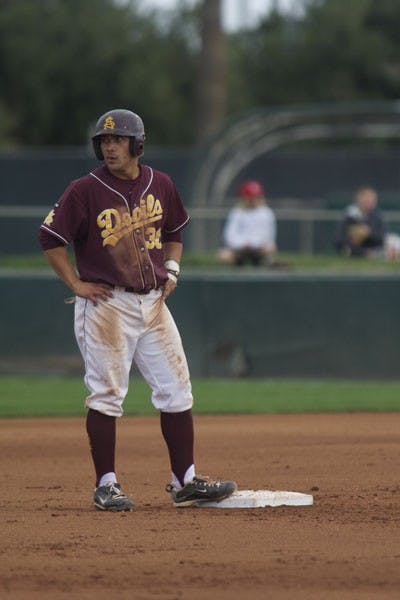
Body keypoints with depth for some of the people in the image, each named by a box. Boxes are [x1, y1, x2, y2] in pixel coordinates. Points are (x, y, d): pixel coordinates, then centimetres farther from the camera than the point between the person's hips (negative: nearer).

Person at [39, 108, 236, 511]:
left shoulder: (161, 186, 7)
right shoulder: (85, 191, -8)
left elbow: (175, 231, 23)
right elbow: (51, 238, -6)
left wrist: (172, 270, 9)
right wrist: (76, 284, -9)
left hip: (153, 302, 5)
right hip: (105, 304, -5)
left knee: (176, 391, 3)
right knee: (106, 394, -3)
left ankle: (184, 482, 9)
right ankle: (106, 486, 4)